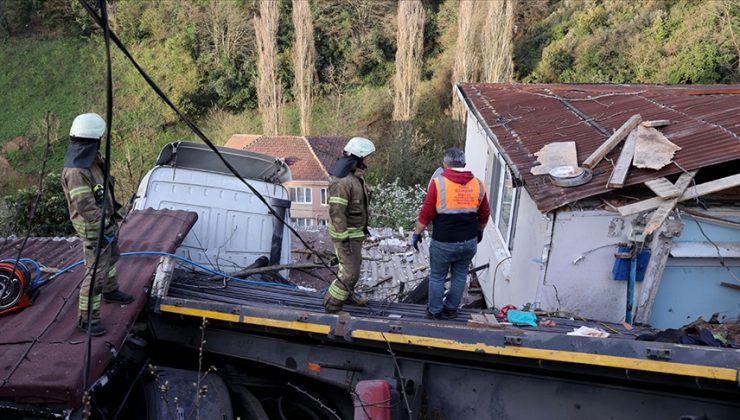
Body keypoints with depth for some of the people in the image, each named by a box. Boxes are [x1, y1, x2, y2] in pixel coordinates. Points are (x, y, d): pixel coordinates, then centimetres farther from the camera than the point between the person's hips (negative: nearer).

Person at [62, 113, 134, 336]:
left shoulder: (91, 160, -2)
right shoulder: (76, 172, -32)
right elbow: (87, 208, -31)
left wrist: (113, 207, 21)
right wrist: (105, 228, -23)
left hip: (105, 220, 10)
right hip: (93, 229, -10)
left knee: (111, 256, 28)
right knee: (96, 272, -2)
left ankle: (110, 291, 51)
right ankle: (87, 318, 11)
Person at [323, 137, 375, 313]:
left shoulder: (356, 175, 4)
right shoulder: (342, 181, -28)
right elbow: (336, 212, -29)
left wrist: (363, 225, 23)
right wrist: (343, 239, -27)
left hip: (356, 229, 10)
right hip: (345, 232, -10)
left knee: (354, 263, 25)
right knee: (351, 273, -7)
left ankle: (346, 293, 46)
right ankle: (332, 303, 9)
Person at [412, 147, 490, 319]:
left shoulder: (438, 182, -12)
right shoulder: (477, 184, 0)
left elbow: (426, 213, -11)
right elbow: (484, 214, 10)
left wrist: (417, 233, 1)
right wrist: (479, 232, 26)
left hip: (443, 242, -3)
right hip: (469, 242, 4)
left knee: (437, 277, 14)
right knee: (460, 276, 19)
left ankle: (435, 311, 25)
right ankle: (451, 309, 31)